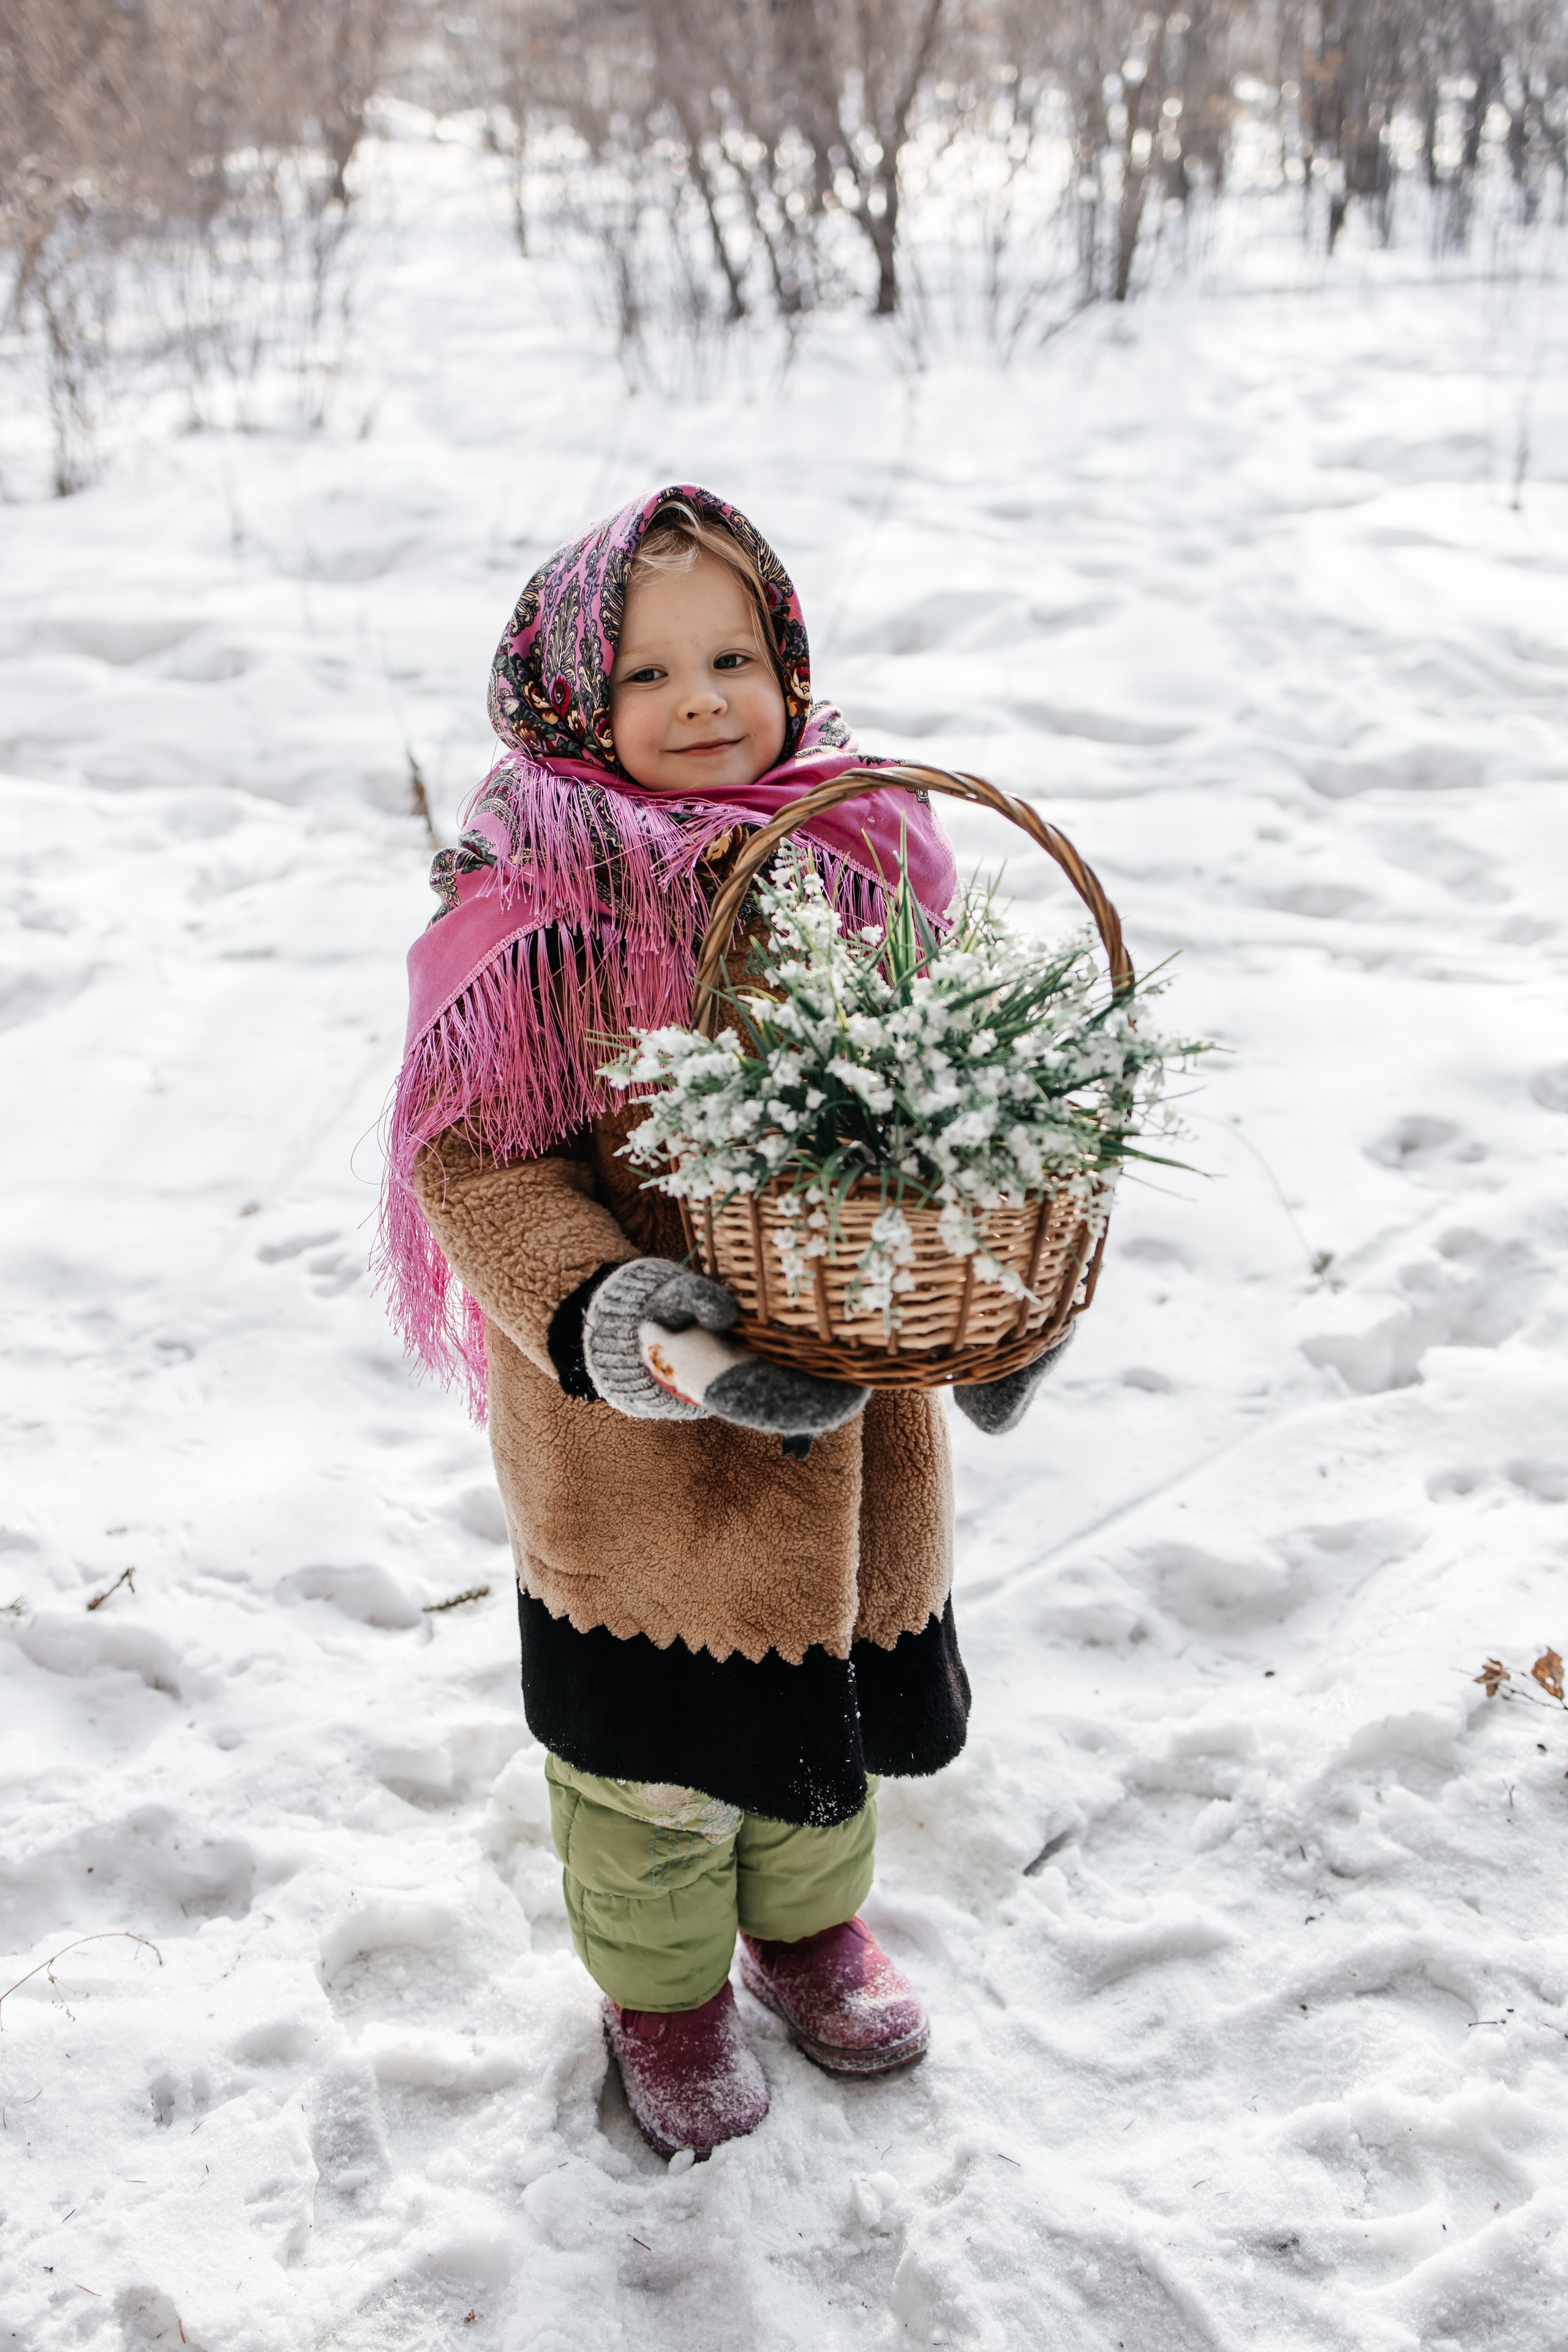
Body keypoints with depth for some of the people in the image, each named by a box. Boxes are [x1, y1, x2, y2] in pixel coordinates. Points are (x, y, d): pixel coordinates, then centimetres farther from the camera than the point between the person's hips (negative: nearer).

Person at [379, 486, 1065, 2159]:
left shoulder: (868, 853, -3)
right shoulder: (529, 904, -16)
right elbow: (476, 1157, -17)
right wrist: (619, 1325, -31)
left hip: (852, 1406, 4)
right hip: (633, 1433, -4)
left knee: (836, 1696, 24)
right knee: (652, 1728, 15)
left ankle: (809, 1924, 55)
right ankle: (662, 1989, 45)